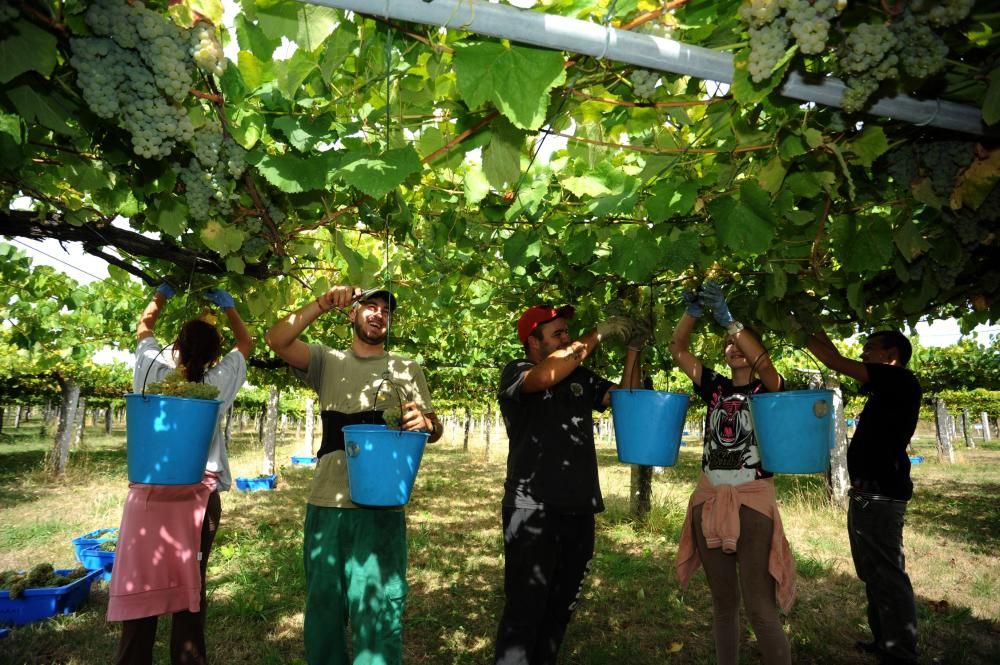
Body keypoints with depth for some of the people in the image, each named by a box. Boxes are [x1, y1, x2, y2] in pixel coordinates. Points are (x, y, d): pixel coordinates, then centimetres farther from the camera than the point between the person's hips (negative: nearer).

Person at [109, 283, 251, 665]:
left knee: (140, 586, 7)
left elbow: (144, 328, 21)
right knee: (189, 587, 6)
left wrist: (163, 293, 27)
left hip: (147, 494, 2)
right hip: (197, 497, -1)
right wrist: (227, 304, 18)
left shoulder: (154, 373, 0)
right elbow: (245, 343, 15)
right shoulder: (216, 385, -3)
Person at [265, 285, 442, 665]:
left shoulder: (407, 370, 7)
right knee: (322, 608, 16)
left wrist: (425, 423, -17)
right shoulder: (327, 361, 8)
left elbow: (435, 428, 6)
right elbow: (276, 340, -6)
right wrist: (322, 305, -14)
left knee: (378, 612, 1)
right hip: (326, 504, 2)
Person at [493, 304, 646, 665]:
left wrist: (633, 351, -2)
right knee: (525, 609, -3)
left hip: (578, 510, 6)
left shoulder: (581, 377, 12)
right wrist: (597, 335, -21)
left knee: (561, 606, 17)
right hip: (533, 510, -6)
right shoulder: (515, 372, -6)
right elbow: (546, 377, -27)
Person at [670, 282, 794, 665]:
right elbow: (678, 350, 0)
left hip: (752, 500, -4)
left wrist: (727, 318, -30)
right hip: (710, 498, 4)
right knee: (723, 601, 16)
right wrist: (693, 313, -15)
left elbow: (763, 361, -24)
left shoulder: (767, 389, -2)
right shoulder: (715, 386, 7)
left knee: (760, 607, -3)